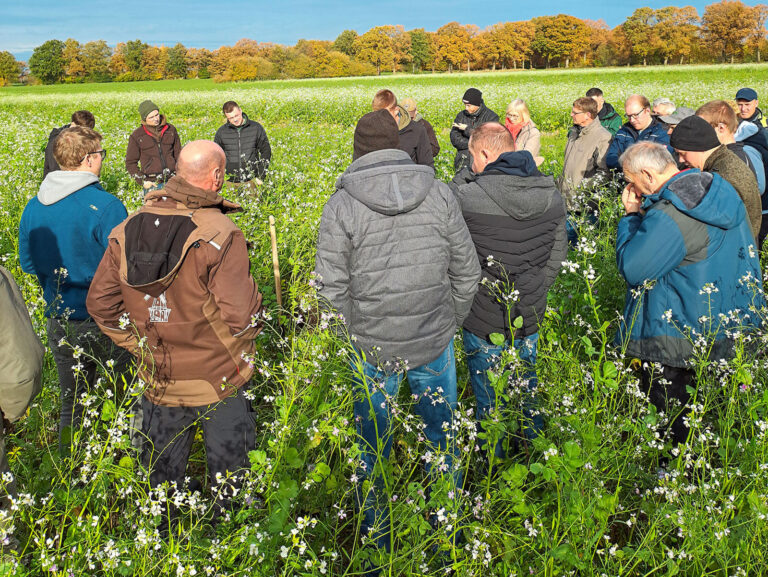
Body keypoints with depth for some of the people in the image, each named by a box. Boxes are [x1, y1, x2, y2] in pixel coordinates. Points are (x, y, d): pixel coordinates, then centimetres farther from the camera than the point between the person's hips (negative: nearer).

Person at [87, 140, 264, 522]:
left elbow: (101, 303, 1)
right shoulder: (220, 235, -22)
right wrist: (238, 346, -4)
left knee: (162, 474, 23)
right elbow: (241, 314, -25)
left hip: (157, 377, 5)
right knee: (229, 474, 16)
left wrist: (141, 345, 8)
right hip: (218, 379, -5)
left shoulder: (128, 229, -4)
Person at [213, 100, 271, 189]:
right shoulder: (221, 132, 3)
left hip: (252, 180, -1)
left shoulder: (256, 127, 0)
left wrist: (261, 176, -2)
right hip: (230, 182, 1)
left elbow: (266, 151, 5)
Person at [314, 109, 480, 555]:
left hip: (373, 349, -1)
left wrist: (357, 333, 5)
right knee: (443, 438, 21)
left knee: (373, 448, 16)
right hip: (435, 343, 2)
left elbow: (332, 289, -11)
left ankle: (378, 543, 33)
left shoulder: (341, 206, -11)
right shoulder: (439, 194, -5)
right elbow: (467, 272, 1)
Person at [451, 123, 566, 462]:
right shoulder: (551, 195, -6)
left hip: (485, 322, -5)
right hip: (531, 316, 5)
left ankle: (492, 463, 33)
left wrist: (466, 176, 0)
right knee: (527, 383, 27)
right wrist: (534, 293, 14)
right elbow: (557, 255, 3)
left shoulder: (467, 197, -24)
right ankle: (533, 444, 48)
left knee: (488, 398, 15)